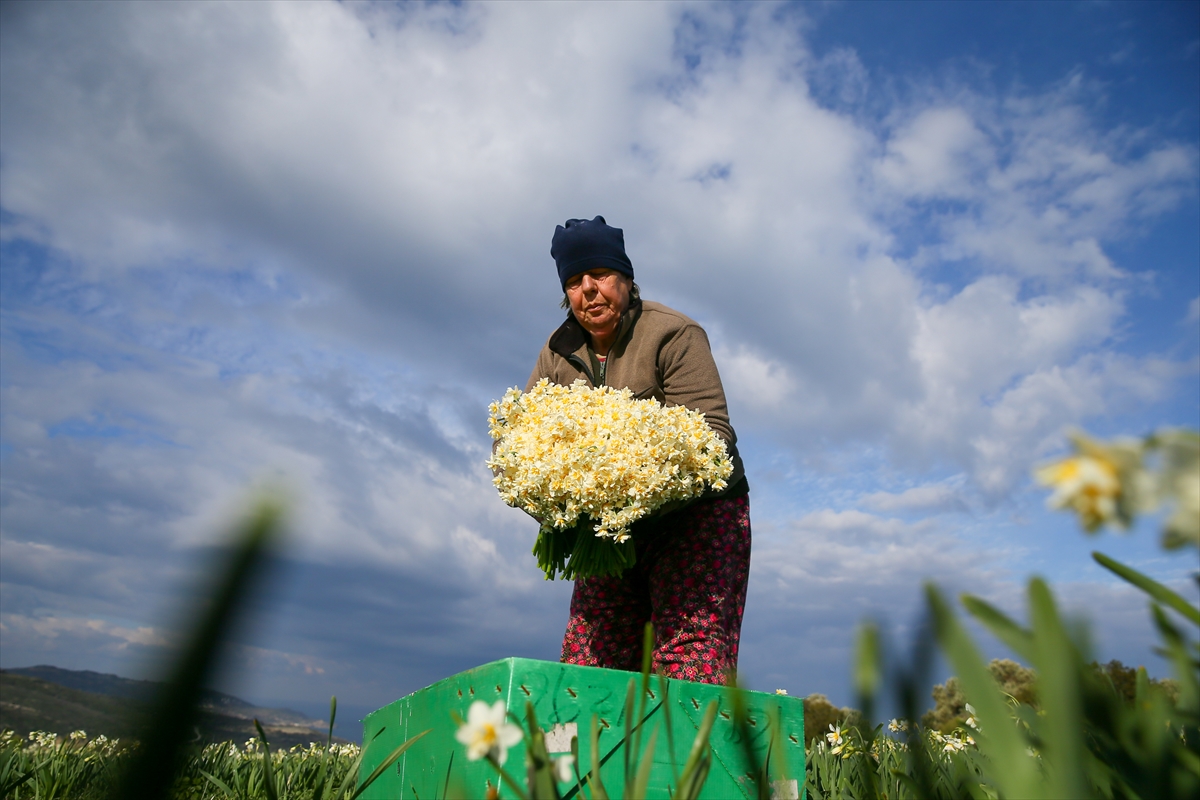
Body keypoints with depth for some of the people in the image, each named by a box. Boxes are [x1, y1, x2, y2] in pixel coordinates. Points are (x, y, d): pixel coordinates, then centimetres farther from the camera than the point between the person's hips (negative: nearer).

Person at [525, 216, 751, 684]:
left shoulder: (674, 335, -10)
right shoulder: (560, 351, 7)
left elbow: (709, 433, -18)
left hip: (695, 517, -4)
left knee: (690, 657, -13)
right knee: (588, 660, 1)